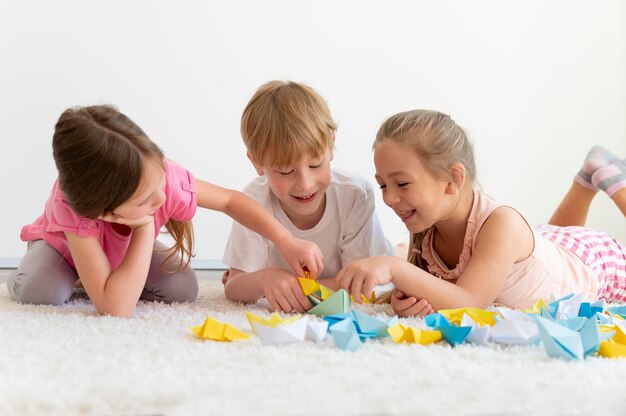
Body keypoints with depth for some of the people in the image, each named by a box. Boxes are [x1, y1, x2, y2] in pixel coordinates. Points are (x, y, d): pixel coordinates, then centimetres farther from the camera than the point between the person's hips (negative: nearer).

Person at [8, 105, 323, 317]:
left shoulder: (163, 176, -39)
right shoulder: (74, 208, -47)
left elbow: (230, 200, -19)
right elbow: (115, 308, -52)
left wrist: (287, 242, -28)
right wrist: (146, 226, -51)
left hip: (128, 247, 4)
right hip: (64, 243, -4)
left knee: (184, 288, -20)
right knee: (38, 291, -34)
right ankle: (76, 276, 2)